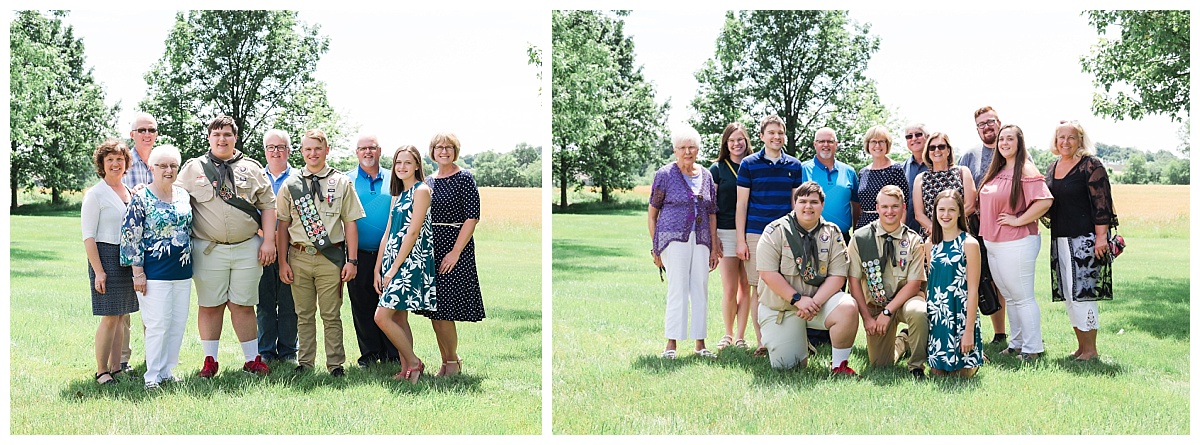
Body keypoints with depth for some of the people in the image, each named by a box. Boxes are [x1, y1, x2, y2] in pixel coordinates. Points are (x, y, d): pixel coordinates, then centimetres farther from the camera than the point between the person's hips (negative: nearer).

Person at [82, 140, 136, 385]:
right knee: (110, 317, -6)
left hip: (129, 259, 6)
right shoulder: (95, 194, -5)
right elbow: (88, 236, -9)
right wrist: (98, 271, -15)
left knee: (120, 316, 10)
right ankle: (101, 372, 2)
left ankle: (116, 367, 16)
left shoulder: (131, 192, 13)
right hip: (106, 255, -6)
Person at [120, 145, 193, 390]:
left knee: (179, 323, 8)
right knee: (158, 324, -5)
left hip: (183, 271, 6)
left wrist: (191, 259, 18)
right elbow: (132, 237, -9)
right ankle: (152, 376, 6)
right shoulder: (141, 199, -8)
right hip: (155, 272, -6)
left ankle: (167, 370, 20)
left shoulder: (183, 194, 9)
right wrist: (138, 272, -11)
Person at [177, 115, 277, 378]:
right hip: (209, 249, 0)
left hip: (248, 248, 1)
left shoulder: (251, 168, 11)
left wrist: (268, 240, 1)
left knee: (243, 305, 5)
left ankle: (253, 359, 13)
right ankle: (210, 360, 15)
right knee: (210, 306, 4)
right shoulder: (193, 169, 8)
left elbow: (268, 205, 10)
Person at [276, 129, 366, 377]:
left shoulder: (341, 183, 5)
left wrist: (352, 260, -3)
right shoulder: (290, 185, 8)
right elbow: (282, 225, 9)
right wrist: (283, 261, 3)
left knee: (331, 315, 3)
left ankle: (335, 364, 11)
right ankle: (305, 362, 18)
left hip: (331, 257, -2)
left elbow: (350, 223, 3)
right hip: (299, 256, 2)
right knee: (304, 314, 9)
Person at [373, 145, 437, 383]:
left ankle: (413, 362, 0)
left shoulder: (421, 191, -8)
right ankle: (405, 370, 13)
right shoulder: (397, 195, 18)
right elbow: (388, 235, 16)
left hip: (411, 261, -8)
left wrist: (394, 267, -15)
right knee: (399, 318, 8)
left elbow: (413, 232, -14)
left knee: (382, 316, -13)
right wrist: (378, 269, 10)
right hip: (393, 261, 8)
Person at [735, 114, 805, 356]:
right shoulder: (749, 164, 3)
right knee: (758, 289, -1)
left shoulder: (794, 166, 10)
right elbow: (741, 204, 2)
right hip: (756, 235, -2)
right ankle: (762, 343, 6)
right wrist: (741, 240, -3)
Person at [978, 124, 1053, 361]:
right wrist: (985, 226, 13)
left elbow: (1044, 201, -22)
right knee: (1008, 297, 16)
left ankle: (1032, 348, 6)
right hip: (993, 244, 9)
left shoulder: (1025, 170, -12)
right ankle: (1016, 343, 26)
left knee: (1022, 297, -2)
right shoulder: (996, 171, 13)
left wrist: (1018, 220, -18)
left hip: (1017, 243, -9)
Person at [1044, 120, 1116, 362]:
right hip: (1060, 239, 8)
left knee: (1082, 292, -7)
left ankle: (1091, 349, 2)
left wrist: (1101, 236, -17)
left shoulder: (1090, 165, -7)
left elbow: (1101, 203, -12)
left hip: (1085, 239, -8)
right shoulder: (1053, 167, 14)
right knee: (1068, 295, 10)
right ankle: (1081, 346, 19)